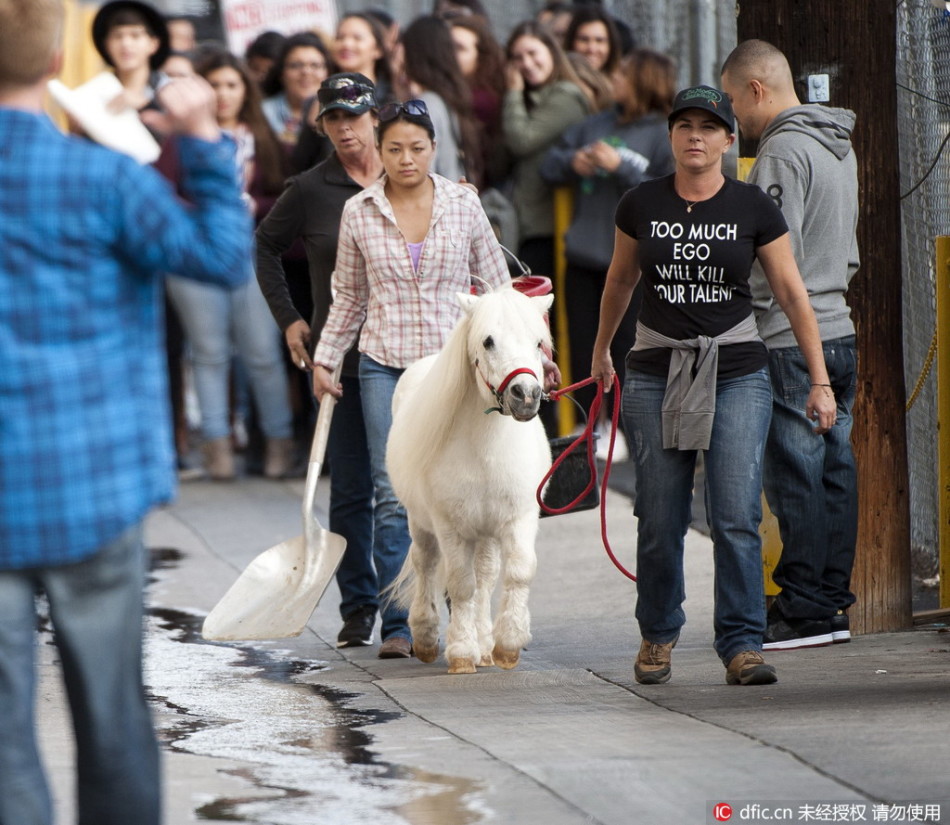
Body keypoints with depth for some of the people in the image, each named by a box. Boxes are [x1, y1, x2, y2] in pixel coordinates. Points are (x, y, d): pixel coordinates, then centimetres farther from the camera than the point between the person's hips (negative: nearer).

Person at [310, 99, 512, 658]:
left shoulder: (464, 204, 2)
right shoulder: (359, 212, 3)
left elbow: (495, 285, 8)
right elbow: (349, 298, 13)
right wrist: (325, 358, 6)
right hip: (385, 366, 0)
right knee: (393, 495, -5)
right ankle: (398, 626, -1)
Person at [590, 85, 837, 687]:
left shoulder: (754, 208, 0)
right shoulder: (641, 206, 4)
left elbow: (794, 296, 3)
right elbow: (621, 281, 21)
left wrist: (820, 381, 0)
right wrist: (601, 350, 32)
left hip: (736, 372, -1)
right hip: (656, 373, 1)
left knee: (737, 517, -10)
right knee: (660, 519, 3)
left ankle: (742, 644, -5)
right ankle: (659, 634, 23)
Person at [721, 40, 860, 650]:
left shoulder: (783, 150, -13)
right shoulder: (839, 147, 17)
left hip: (791, 341, -9)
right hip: (840, 330, 9)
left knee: (796, 475, -6)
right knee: (835, 469, 10)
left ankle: (805, 611, -5)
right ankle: (834, 602, 13)